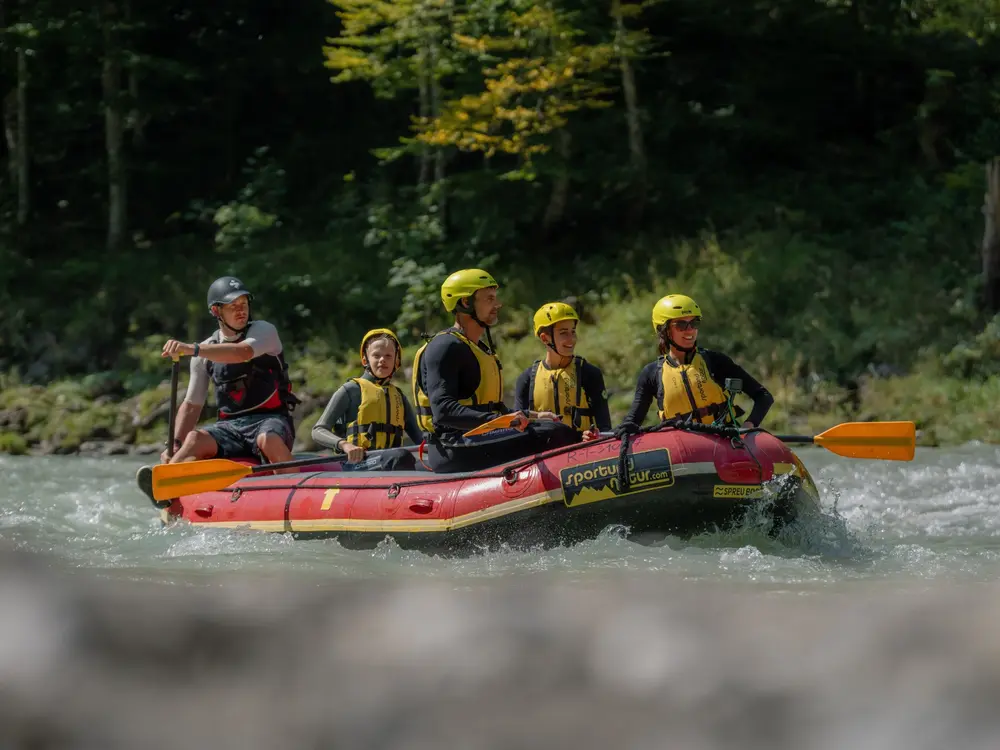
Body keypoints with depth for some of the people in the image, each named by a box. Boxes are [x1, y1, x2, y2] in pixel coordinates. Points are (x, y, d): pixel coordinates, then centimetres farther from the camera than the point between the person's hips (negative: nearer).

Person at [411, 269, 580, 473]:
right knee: (557, 435, -21)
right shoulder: (445, 347, -9)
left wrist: (532, 416, 13)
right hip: (453, 449, -10)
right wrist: (496, 420, -31)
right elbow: (443, 411, -21)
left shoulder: (482, 349, 25)